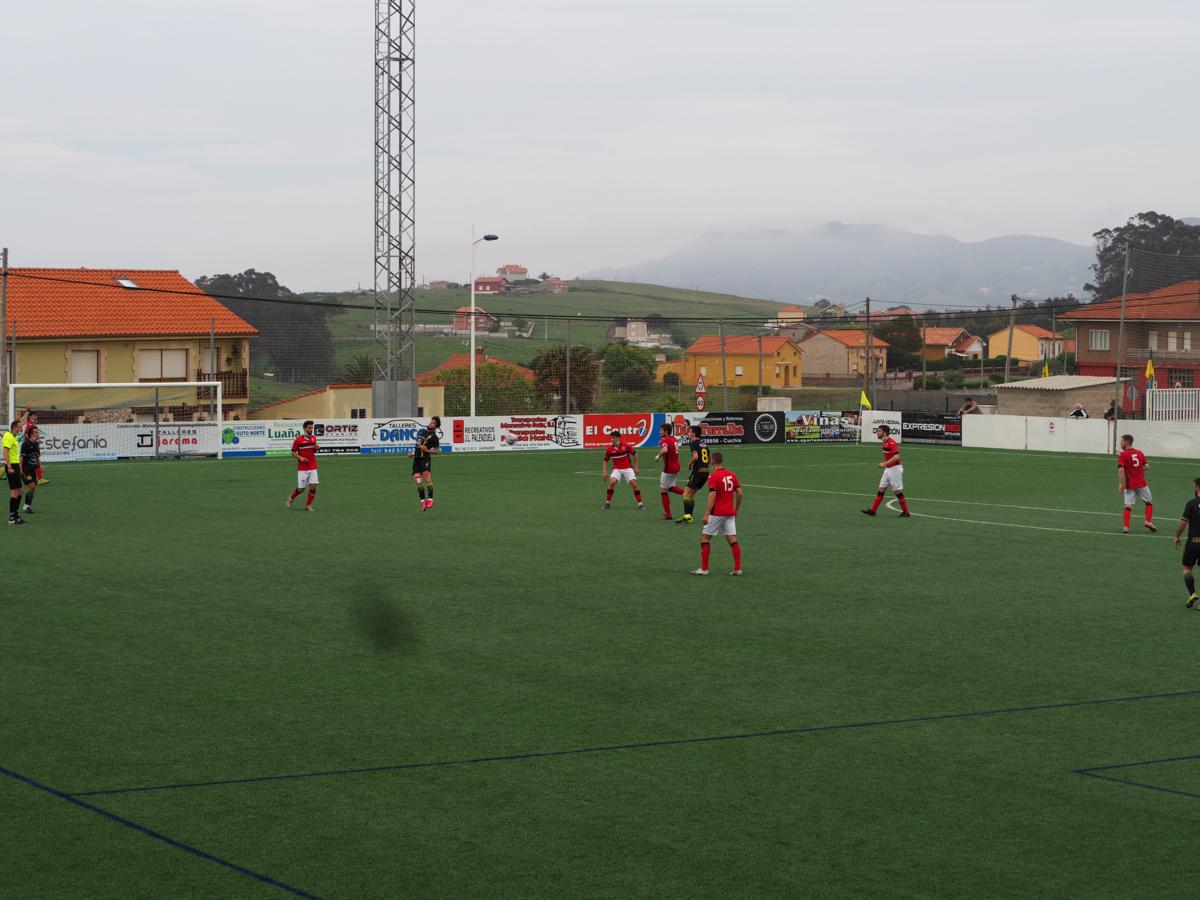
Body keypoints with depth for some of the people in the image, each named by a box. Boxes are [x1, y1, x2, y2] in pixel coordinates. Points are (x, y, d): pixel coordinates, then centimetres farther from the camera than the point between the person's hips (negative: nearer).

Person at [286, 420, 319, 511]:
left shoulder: (314, 438, 7)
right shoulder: (298, 439, -8)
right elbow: (293, 453, -3)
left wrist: (316, 448, -3)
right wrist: (300, 458, -21)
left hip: (313, 468, 4)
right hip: (302, 468, -4)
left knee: (313, 486, -9)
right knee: (301, 489, 1)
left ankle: (308, 505, 7)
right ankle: (291, 498, 30)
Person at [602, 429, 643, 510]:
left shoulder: (625, 445, -12)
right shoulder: (609, 449, -6)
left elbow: (635, 454, 3)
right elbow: (605, 460, 8)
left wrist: (636, 467, 3)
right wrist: (604, 472, 0)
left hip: (628, 468, -1)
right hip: (617, 469, 1)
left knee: (634, 483, -14)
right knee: (612, 482, -24)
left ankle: (640, 504, 0)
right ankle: (607, 503, -8)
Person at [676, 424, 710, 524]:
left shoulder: (693, 443, -9)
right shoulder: (703, 444, 16)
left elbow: (695, 457, -24)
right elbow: (709, 459, 22)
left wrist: (690, 464, -7)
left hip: (697, 471, -8)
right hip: (706, 471, 8)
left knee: (686, 493, -5)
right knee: (691, 494, 16)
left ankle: (686, 515, -15)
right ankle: (689, 516, 14)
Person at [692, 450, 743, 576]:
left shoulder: (713, 477, -12)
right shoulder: (731, 475, 7)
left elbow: (712, 496, -19)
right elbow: (739, 493, 8)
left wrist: (707, 514, -19)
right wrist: (737, 510, 20)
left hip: (717, 513, -6)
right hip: (730, 513, 6)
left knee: (705, 537, 5)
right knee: (732, 540, 5)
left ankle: (704, 569, 3)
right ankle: (738, 569, 2)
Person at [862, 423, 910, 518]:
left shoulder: (891, 443, -19)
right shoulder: (885, 443, 11)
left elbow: (896, 457, -28)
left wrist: (884, 464, -28)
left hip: (895, 469, -9)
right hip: (888, 469, 9)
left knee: (898, 492, -2)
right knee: (881, 490, 6)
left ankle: (905, 512, 7)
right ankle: (872, 510, 6)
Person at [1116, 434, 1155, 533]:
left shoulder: (1122, 455, -7)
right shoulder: (1140, 453, 7)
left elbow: (1121, 470, -18)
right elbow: (1146, 466, 4)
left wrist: (1121, 484, -17)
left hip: (1129, 485, -3)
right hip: (1141, 483, 3)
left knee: (1128, 506, 2)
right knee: (1149, 502, 20)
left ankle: (1126, 526, -7)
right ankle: (1149, 521, 10)